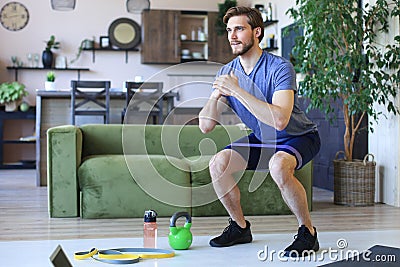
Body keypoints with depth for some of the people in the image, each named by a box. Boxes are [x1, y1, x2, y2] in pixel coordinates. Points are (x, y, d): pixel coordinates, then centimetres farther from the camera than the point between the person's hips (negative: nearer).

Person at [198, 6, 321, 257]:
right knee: (218, 164, -14)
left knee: (278, 166, -37)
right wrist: (216, 95, -30)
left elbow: (280, 120, -42)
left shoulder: (280, 68, -26)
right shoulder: (227, 72, -7)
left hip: (300, 137, -6)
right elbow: (205, 126, -11)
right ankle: (240, 227, 7)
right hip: (262, 139, 6)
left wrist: (237, 91, -40)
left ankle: (308, 233, -16)